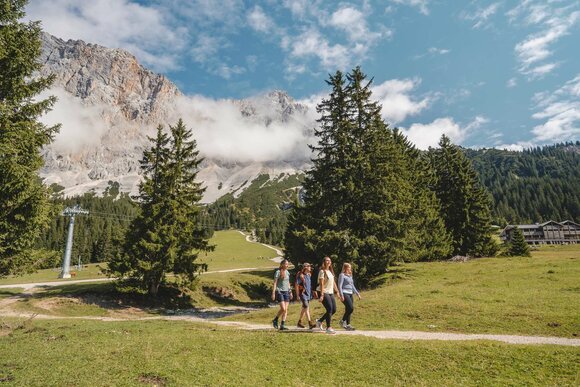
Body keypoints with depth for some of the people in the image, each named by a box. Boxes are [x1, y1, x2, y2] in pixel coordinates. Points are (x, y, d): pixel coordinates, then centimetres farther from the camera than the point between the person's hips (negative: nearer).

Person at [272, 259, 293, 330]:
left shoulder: (287, 272, 12)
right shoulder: (278, 272, -7)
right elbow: (275, 283, -9)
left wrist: (290, 292, 18)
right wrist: (273, 293, -14)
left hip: (286, 292, 6)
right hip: (279, 292, -6)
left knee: (286, 309, 1)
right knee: (283, 308, -12)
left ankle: (282, 325, 8)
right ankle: (275, 320, 12)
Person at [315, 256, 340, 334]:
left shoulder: (331, 271, 16)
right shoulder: (322, 271, -9)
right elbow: (321, 284, -16)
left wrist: (337, 291, 15)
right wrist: (321, 295, -22)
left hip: (331, 293, 8)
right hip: (324, 293, -8)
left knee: (334, 309, 6)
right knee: (330, 309, -11)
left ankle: (319, 321, 20)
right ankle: (328, 328, 0)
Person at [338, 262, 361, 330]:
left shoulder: (350, 276, 19)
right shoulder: (342, 275, -4)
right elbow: (340, 286, -11)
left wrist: (357, 293, 21)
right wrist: (341, 295, -19)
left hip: (350, 294, 8)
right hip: (345, 294, -8)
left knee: (348, 310, 5)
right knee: (350, 308, -17)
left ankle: (348, 325, 10)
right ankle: (343, 321, -2)